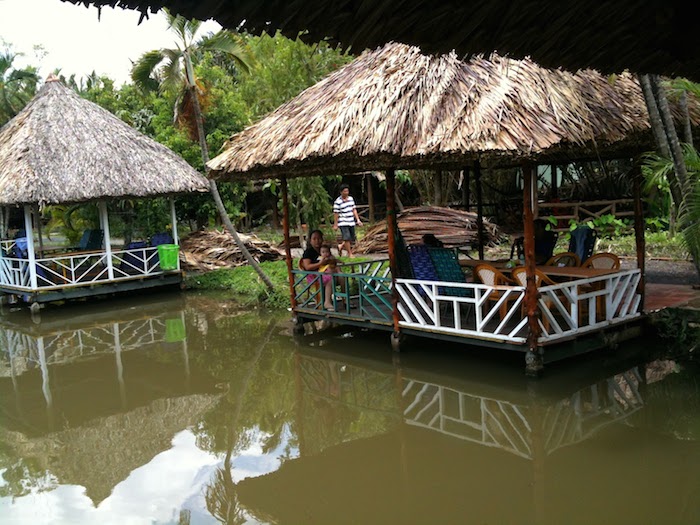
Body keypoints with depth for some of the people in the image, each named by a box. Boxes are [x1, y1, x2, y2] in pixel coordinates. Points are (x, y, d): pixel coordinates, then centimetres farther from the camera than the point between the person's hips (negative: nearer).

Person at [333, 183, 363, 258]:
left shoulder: (351, 199, 9)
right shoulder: (337, 202, -10)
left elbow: (354, 210, 14)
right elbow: (336, 214, -7)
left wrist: (358, 219, 9)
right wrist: (335, 224, -6)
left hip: (351, 223, 7)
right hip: (343, 223, -6)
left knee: (352, 239, 9)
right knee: (347, 238, -12)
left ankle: (341, 246, 31)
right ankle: (350, 254, -1)